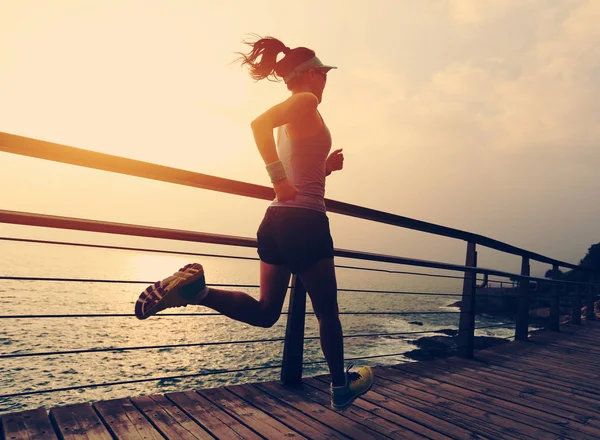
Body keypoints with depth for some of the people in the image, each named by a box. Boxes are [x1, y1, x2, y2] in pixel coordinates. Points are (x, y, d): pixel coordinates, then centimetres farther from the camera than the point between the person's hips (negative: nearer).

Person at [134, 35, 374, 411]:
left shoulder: (289, 120, 21)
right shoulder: (307, 101, -5)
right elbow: (259, 123, -26)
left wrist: (327, 167, 14)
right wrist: (280, 179, -24)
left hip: (277, 220, 8)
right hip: (304, 222, -8)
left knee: (265, 312, 12)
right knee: (327, 312, 10)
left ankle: (195, 288, -6)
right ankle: (341, 386, 28)